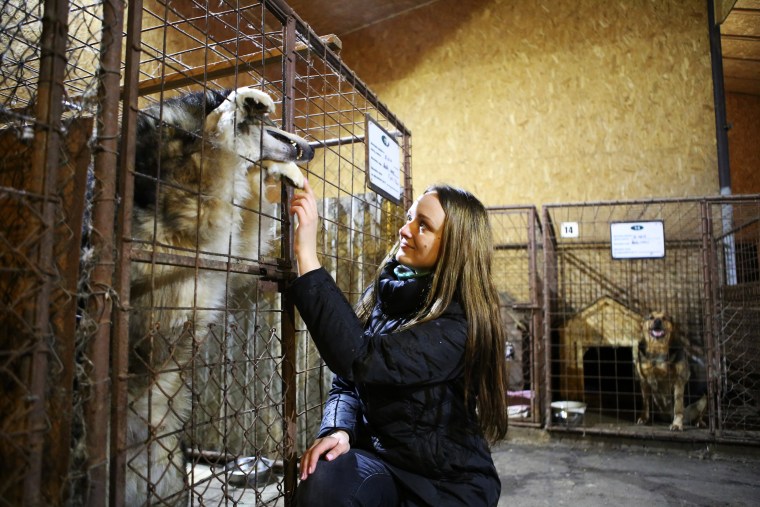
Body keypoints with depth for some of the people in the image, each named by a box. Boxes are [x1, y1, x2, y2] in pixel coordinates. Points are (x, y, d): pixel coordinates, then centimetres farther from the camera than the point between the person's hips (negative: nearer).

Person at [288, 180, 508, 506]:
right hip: (378, 455, 3)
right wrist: (338, 431, -16)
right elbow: (346, 385, 6)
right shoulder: (381, 295, 1)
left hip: (448, 480, -3)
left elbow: (362, 361, -30)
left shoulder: (458, 323, -18)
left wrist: (307, 255, -30)